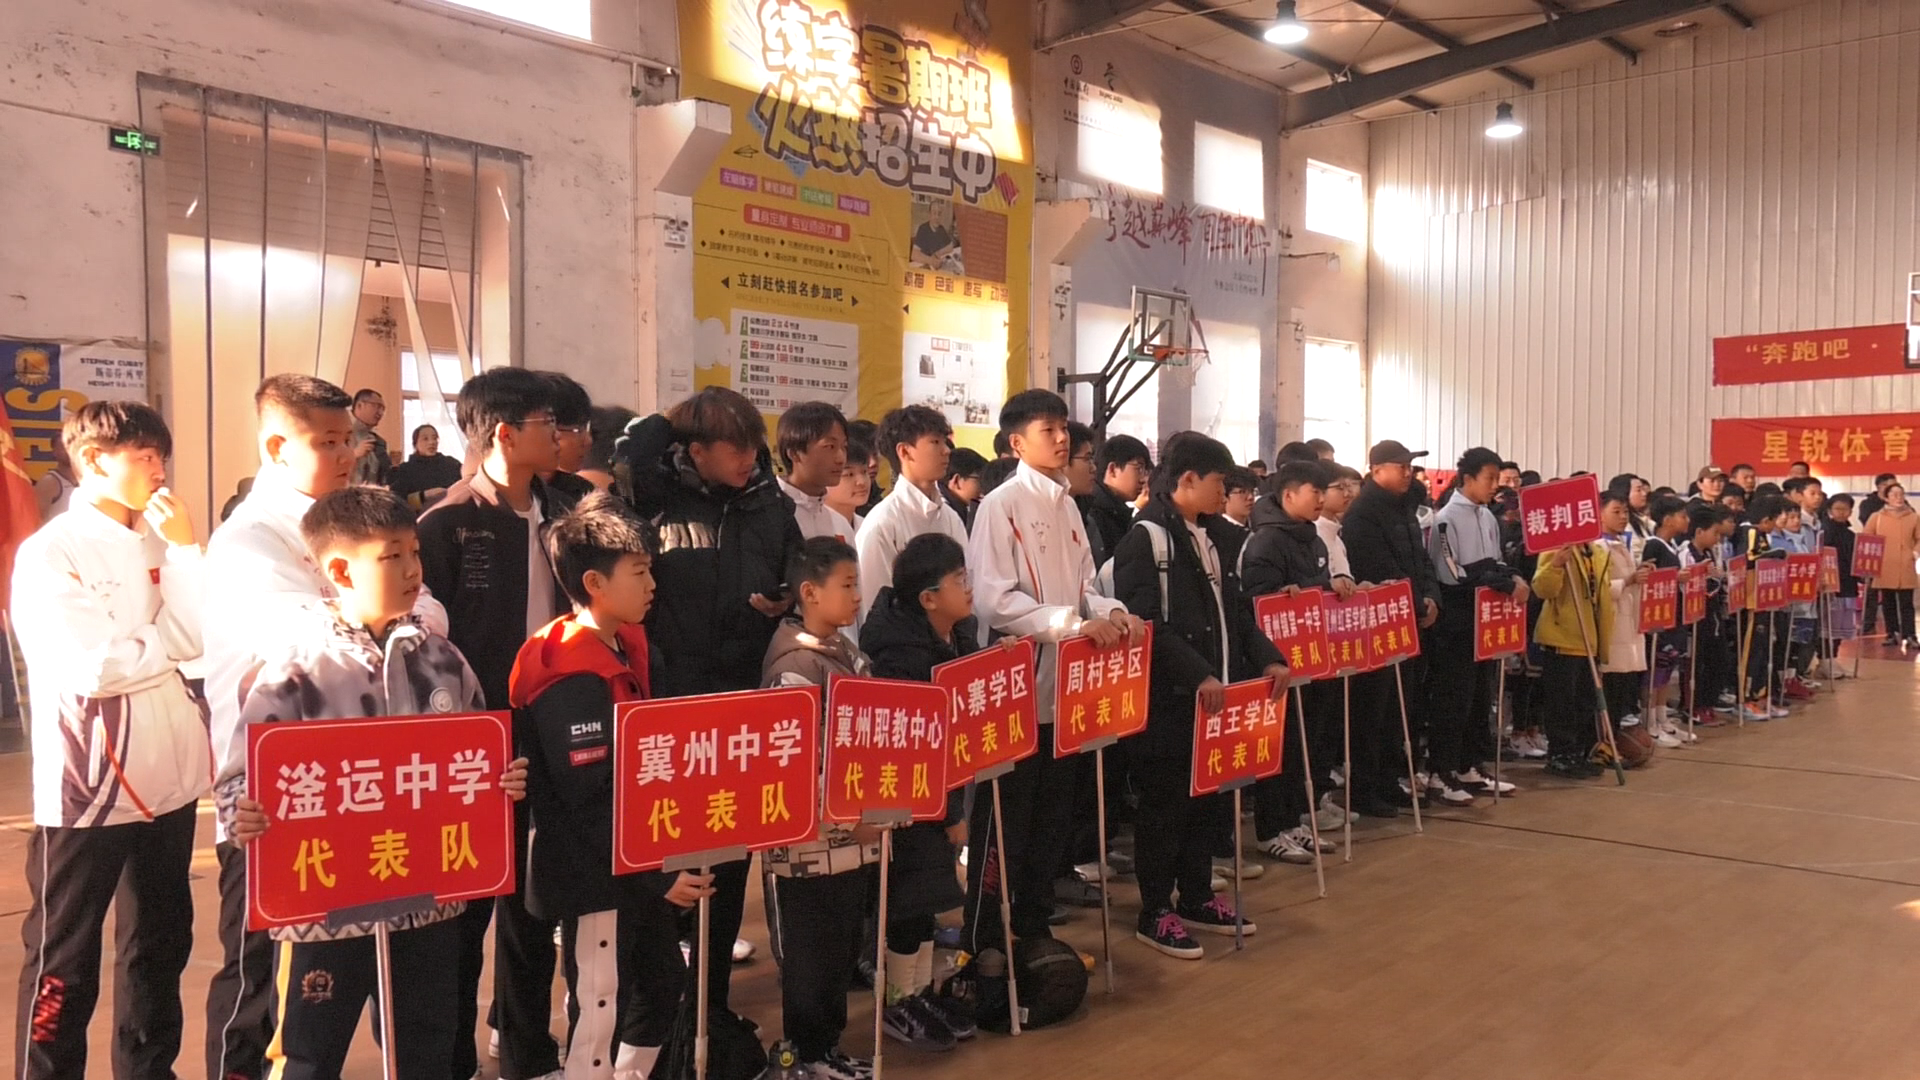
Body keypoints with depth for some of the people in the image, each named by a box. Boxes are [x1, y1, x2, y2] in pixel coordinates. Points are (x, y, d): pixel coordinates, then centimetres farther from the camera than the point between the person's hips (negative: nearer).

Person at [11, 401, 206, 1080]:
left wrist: (183, 548, -9)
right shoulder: (49, 554, -10)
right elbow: (93, 668, -20)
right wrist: (169, 642, -6)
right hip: (88, 785, -6)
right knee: (64, 961, 6)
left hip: (167, 779, 7)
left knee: (160, 942, 18)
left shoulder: (155, 544, 8)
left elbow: (199, 637, -4)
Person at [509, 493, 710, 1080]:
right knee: (601, 1011, 3)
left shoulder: (624, 647, 6)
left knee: (661, 985, 19)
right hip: (595, 875, -9)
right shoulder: (570, 677, -22)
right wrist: (657, 875, -21)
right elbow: (590, 800, -24)